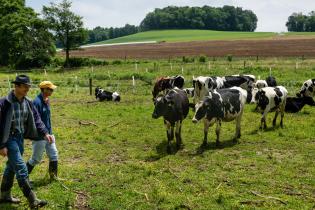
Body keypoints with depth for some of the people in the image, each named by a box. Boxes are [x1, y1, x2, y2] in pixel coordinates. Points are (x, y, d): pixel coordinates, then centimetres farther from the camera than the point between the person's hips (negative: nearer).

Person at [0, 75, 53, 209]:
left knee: (11, 167, 18)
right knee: (21, 168, -10)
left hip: (20, 138, 8)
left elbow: (36, 118, 5)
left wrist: (45, 133, -10)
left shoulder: (27, 102, 3)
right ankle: (32, 200, -6)